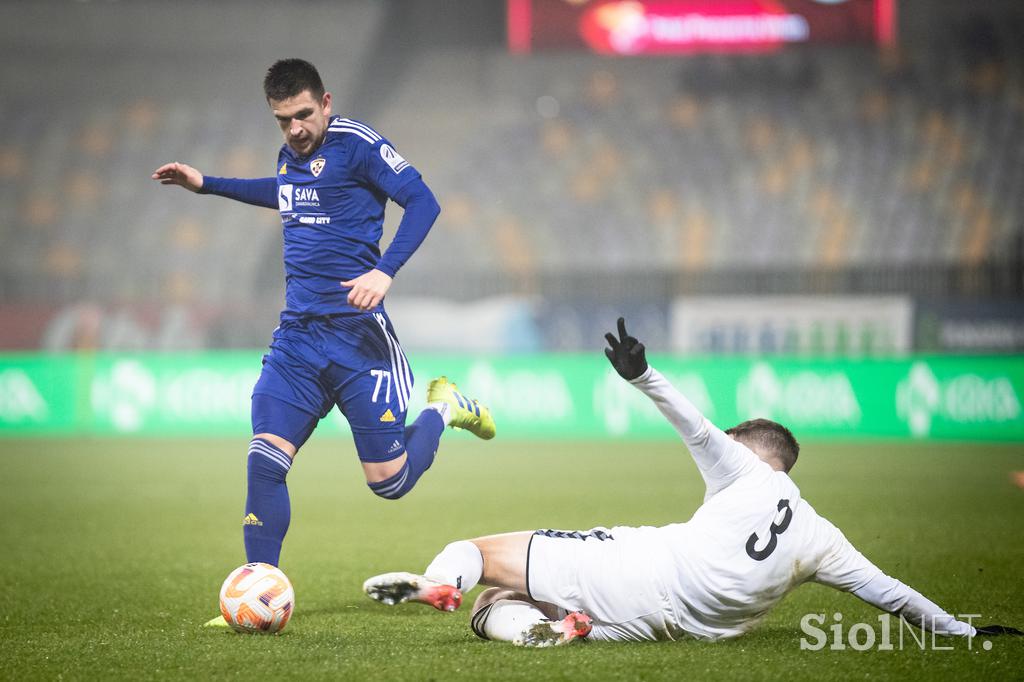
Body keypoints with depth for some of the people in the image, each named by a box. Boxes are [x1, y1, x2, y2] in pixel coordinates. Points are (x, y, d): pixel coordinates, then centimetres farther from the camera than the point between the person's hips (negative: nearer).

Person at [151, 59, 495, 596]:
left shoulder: (356, 144, -9)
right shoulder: (290, 154, 12)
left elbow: (422, 201, -14)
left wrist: (384, 271, -26)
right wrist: (206, 184, 36)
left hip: (355, 332, -6)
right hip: (296, 335, 6)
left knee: (389, 482, -1)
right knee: (264, 461, -10)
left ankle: (444, 409, 29)